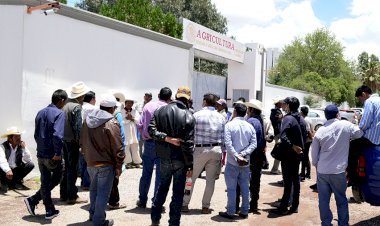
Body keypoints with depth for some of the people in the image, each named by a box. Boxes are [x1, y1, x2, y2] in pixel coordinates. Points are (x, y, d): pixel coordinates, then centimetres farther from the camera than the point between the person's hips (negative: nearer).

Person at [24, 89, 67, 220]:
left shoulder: (40, 113, 11)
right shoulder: (59, 113, -14)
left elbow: (36, 134, 16)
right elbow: (58, 135, -26)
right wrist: (58, 153, -19)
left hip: (40, 154, 7)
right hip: (52, 155, -7)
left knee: (45, 182, 13)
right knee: (56, 179, 15)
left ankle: (50, 211, 14)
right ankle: (33, 200, 11)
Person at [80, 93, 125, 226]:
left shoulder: (88, 120, 5)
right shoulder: (112, 123, -18)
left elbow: (82, 142, 15)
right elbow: (117, 148, -17)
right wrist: (119, 166, -9)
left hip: (90, 162, 7)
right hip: (106, 164, -7)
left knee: (94, 188, 24)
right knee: (103, 192, 4)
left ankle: (93, 213, 39)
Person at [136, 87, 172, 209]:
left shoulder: (148, 105, 0)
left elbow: (139, 125, -2)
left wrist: (145, 136, 13)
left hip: (148, 143, 3)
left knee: (146, 173, 15)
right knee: (160, 174, 6)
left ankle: (142, 200, 24)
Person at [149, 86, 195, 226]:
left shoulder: (160, 111, -1)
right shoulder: (189, 116, -12)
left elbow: (151, 130, -12)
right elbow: (188, 144, -14)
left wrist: (167, 138, -15)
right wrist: (190, 165, -8)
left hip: (164, 157, 3)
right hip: (180, 159, -3)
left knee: (163, 187, 22)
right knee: (178, 192, 8)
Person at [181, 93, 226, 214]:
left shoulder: (197, 115, -5)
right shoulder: (221, 117, 5)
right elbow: (224, 137, 3)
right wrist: (223, 153, 9)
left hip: (200, 149, -3)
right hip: (216, 150, 3)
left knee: (191, 177, 10)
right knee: (211, 180, 10)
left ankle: (185, 204, 15)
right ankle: (206, 206, 15)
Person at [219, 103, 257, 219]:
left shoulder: (229, 125, -8)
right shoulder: (250, 126, 4)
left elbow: (228, 143, -18)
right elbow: (254, 144, -4)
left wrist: (237, 156, -16)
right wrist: (243, 154, -10)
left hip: (232, 162, -4)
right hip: (245, 162, 4)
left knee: (231, 188, 3)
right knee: (245, 187, 11)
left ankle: (230, 212, 7)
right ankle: (244, 212, 18)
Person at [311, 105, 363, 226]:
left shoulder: (320, 131, -2)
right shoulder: (346, 125, -8)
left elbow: (314, 154, 3)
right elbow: (359, 133, 12)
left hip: (322, 171, 1)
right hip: (338, 171, -1)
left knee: (323, 200, 9)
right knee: (341, 200, 14)